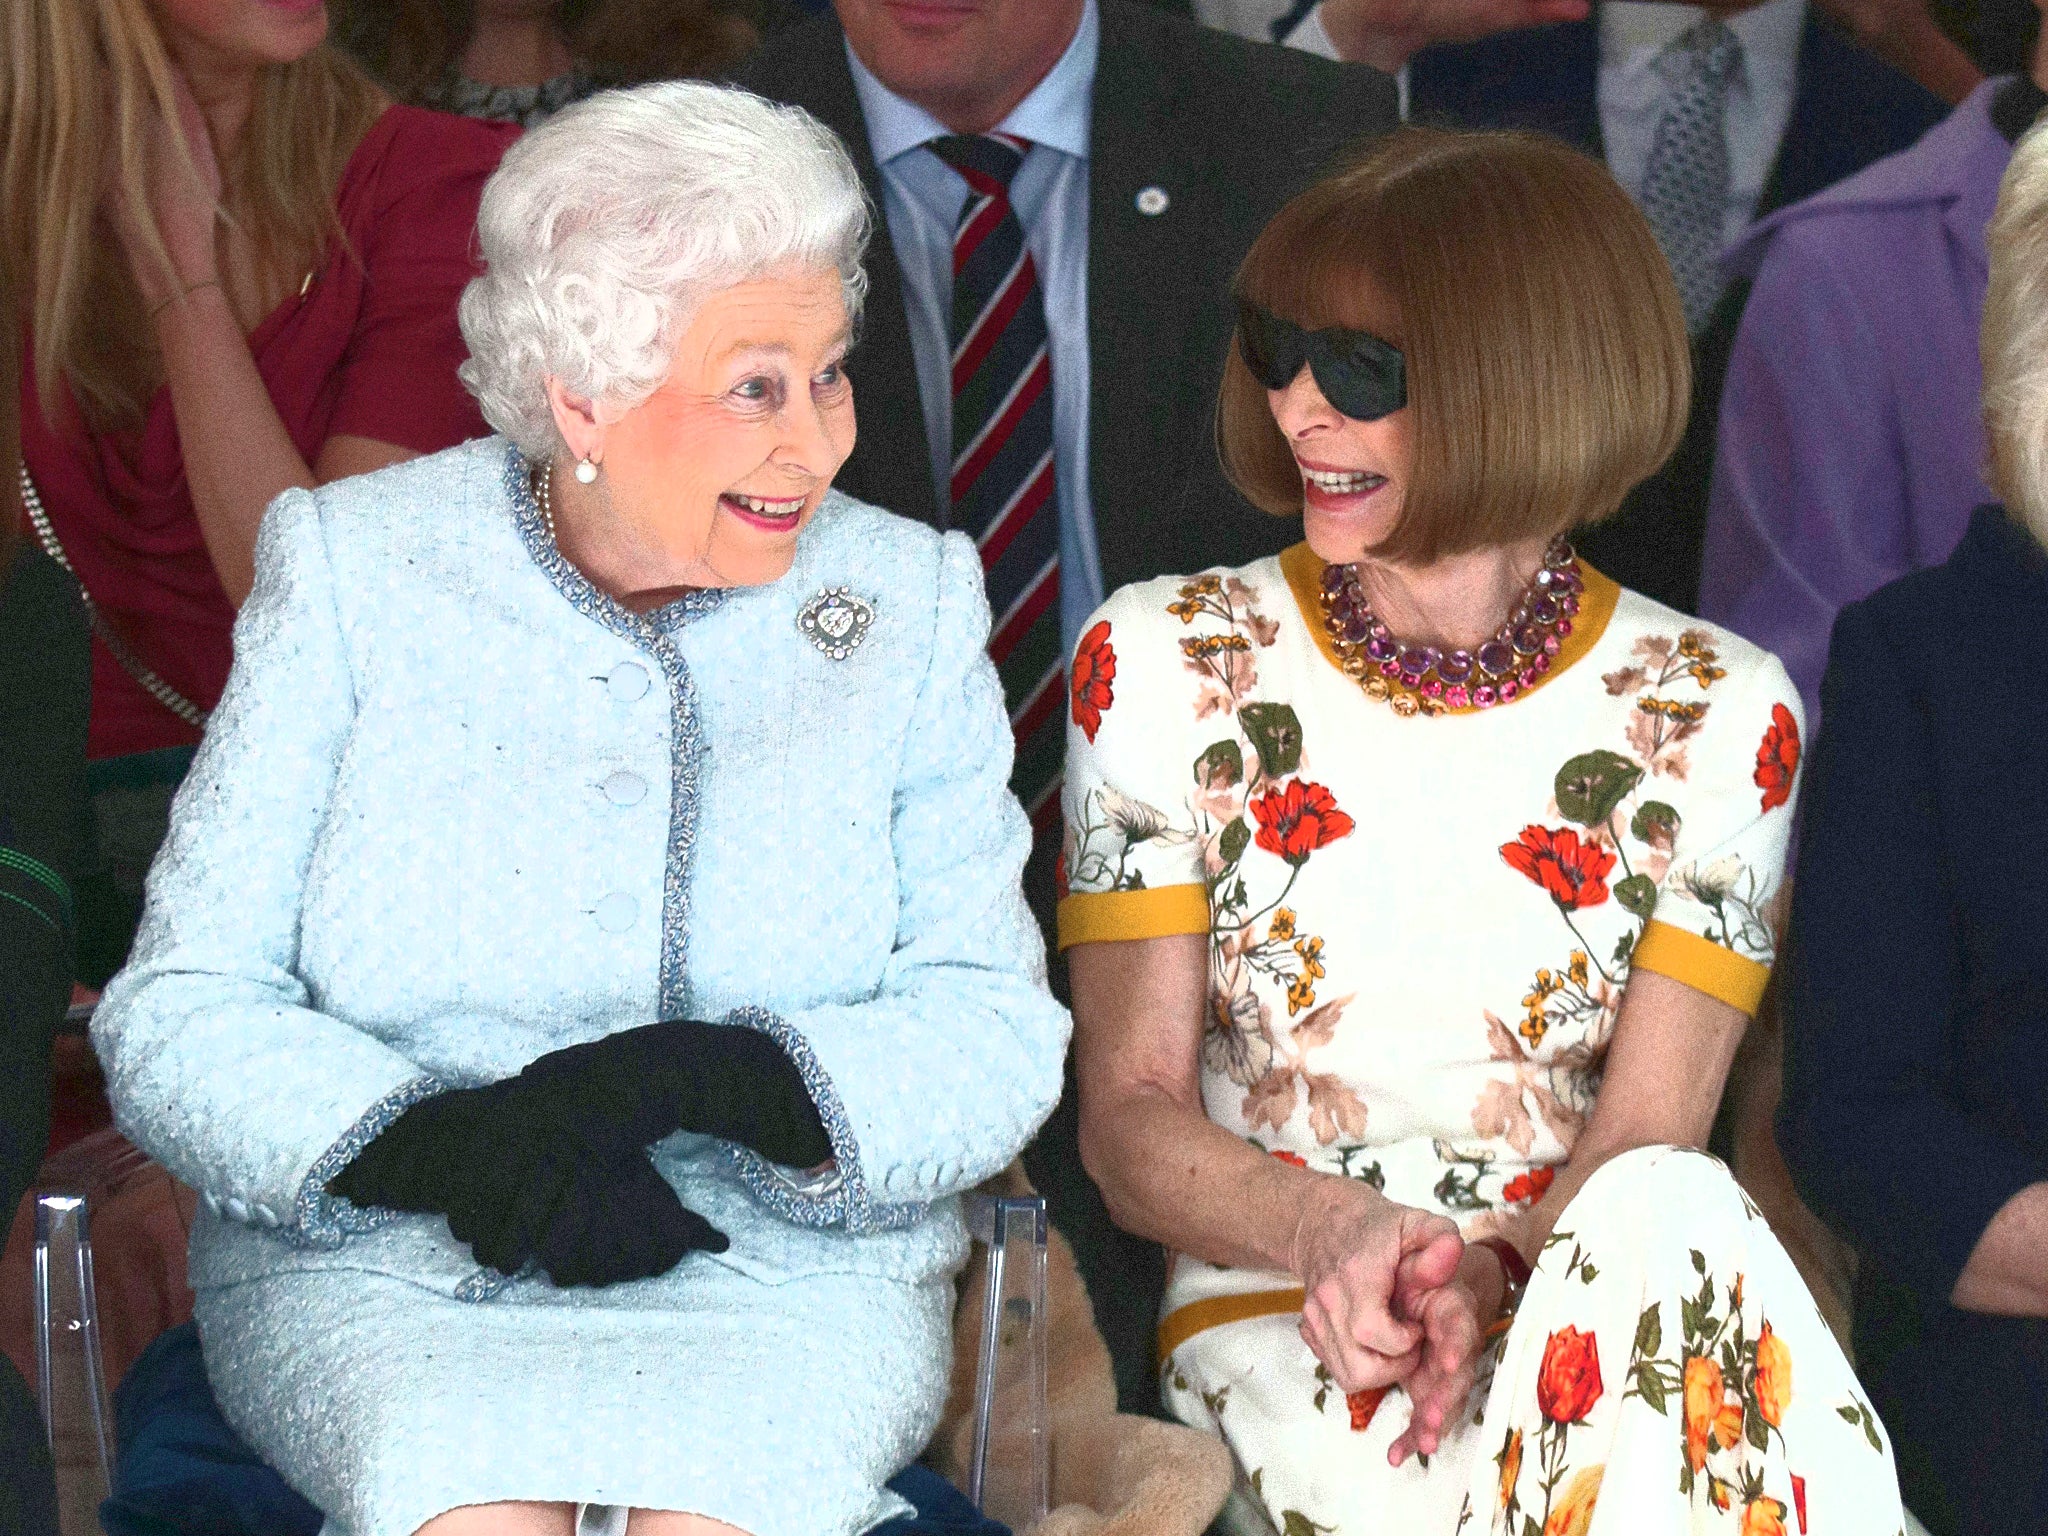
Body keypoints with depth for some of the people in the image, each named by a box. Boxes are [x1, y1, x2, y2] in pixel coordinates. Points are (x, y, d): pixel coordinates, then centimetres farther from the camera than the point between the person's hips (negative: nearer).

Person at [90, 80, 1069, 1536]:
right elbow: (181, 1017, -1)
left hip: (789, 1267, 1)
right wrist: (442, 1144, -20)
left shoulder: (909, 602, 7)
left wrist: (694, 1081, -19)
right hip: (371, 1270, 0)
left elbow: (995, 1033, 0)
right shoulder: (355, 573, 3)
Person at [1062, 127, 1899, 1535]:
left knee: (1673, 1222, -35)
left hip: (1595, 1307, 2)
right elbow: (1129, 1114, 1)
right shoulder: (1164, 666, 3)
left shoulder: (1715, 716, 4)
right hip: (1274, 1313, -2)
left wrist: (1485, 1266, -25)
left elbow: (1647, 1146, -2)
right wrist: (1338, 1230, -20)